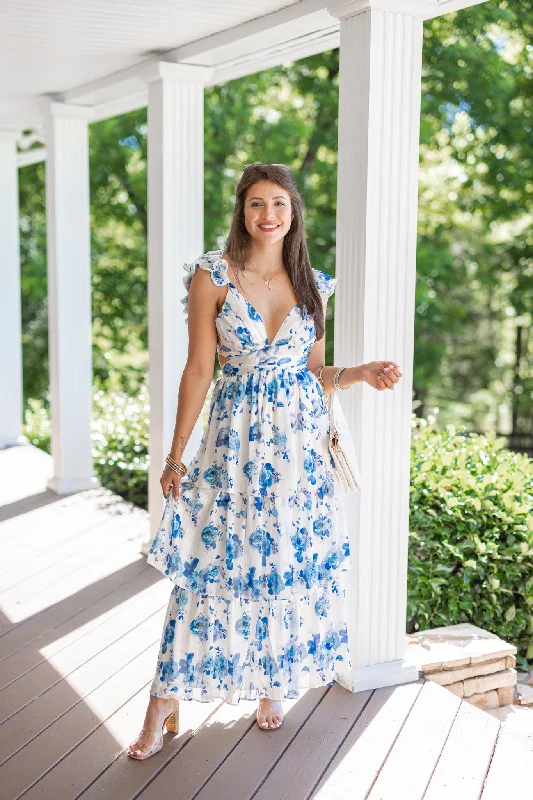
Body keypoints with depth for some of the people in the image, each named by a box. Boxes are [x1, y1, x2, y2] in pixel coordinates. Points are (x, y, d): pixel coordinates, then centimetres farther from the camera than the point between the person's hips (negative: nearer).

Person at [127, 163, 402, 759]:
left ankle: (273, 684, 27)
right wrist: (175, 456, -3)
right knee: (215, 562, -2)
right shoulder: (212, 275, -4)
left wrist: (363, 373, -6)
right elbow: (198, 370, -4)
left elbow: (314, 372, 13)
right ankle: (165, 705, 10)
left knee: (292, 559, 8)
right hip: (236, 436, -3)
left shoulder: (312, 284, 6)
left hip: (301, 436, 3)